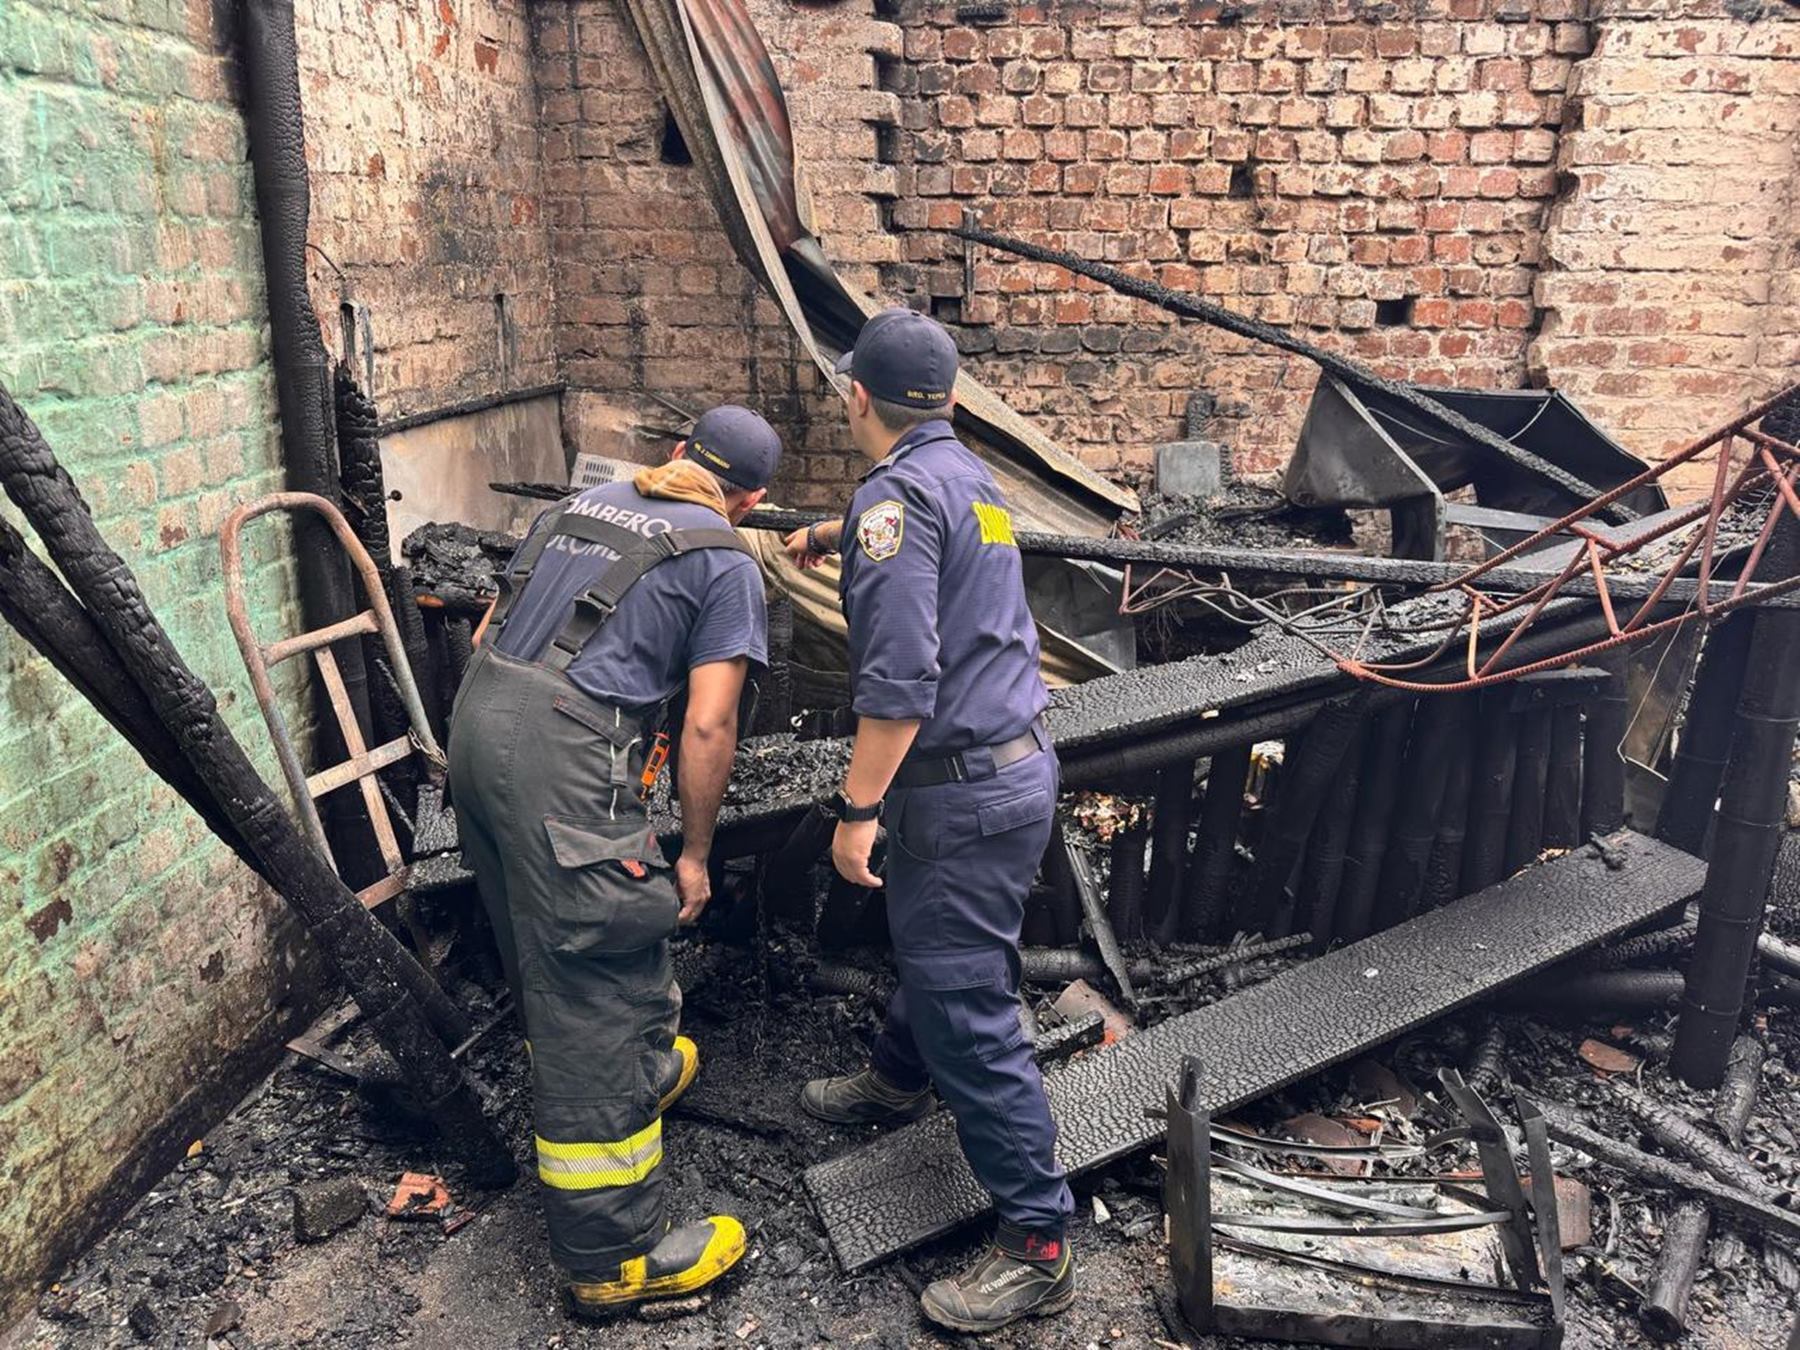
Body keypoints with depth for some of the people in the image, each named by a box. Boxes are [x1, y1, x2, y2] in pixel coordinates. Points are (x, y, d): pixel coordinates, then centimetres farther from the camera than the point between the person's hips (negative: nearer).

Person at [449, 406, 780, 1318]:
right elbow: (706, 728, -5)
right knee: (594, 996, -1)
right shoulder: (725, 564, 3)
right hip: (566, 757, -8)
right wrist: (694, 854, 6)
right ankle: (613, 1258, 10)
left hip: (475, 717, 8)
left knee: (546, 951, 25)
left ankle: (643, 1072, 49)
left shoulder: (580, 504, 21)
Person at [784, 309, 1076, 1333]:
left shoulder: (898, 493, -18)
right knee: (935, 950, 28)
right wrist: (830, 536, 54)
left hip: (964, 794, -10)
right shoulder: (968, 475, 11)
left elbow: (899, 679, -25)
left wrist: (858, 808, -18)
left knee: (970, 1011, -2)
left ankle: (1038, 1247, 8)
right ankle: (899, 1083, 51)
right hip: (1017, 760, 10)